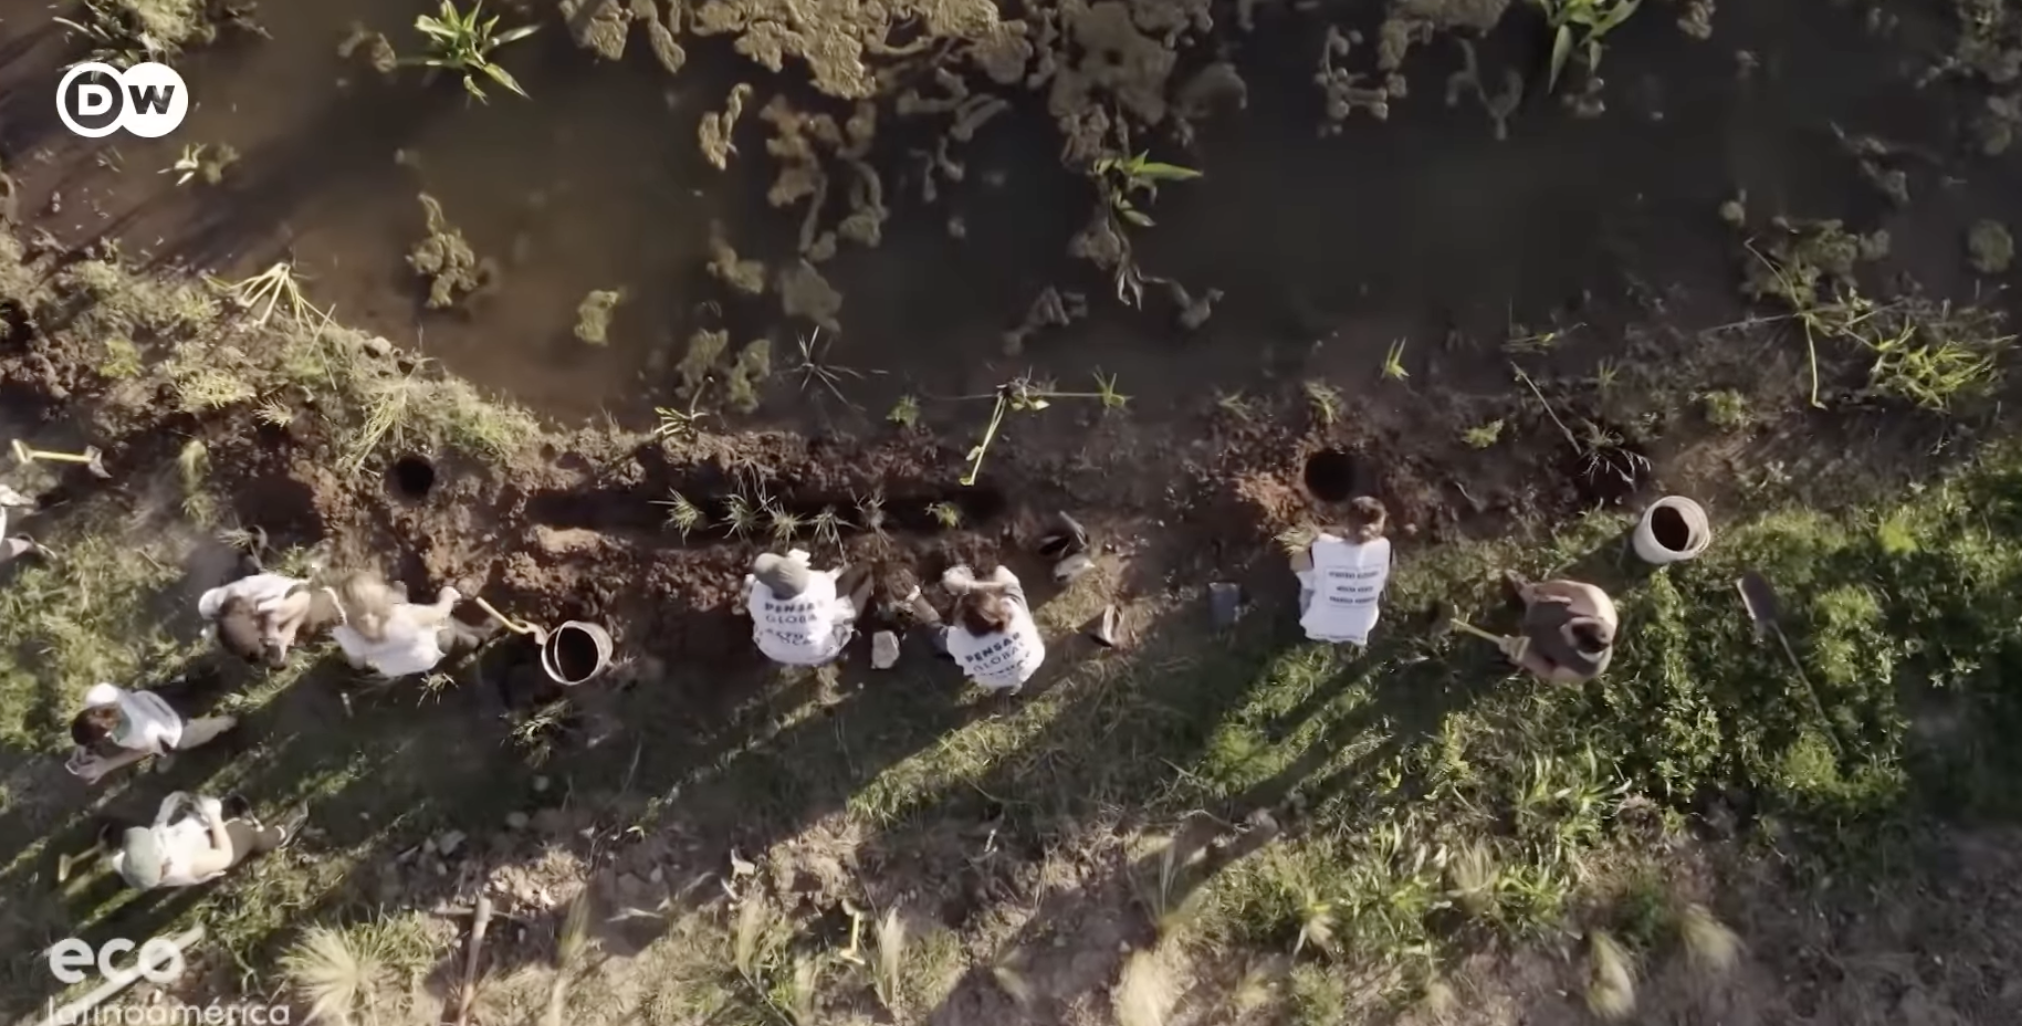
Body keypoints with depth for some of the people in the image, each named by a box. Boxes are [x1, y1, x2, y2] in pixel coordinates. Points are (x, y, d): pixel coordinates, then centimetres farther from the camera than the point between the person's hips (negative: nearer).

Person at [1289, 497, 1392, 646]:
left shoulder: (1324, 549, -28)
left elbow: (1295, 564, -6)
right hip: (1358, 635, 2)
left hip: (1319, 630, -2)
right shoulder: (1383, 547, -22)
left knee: (1308, 572, 22)